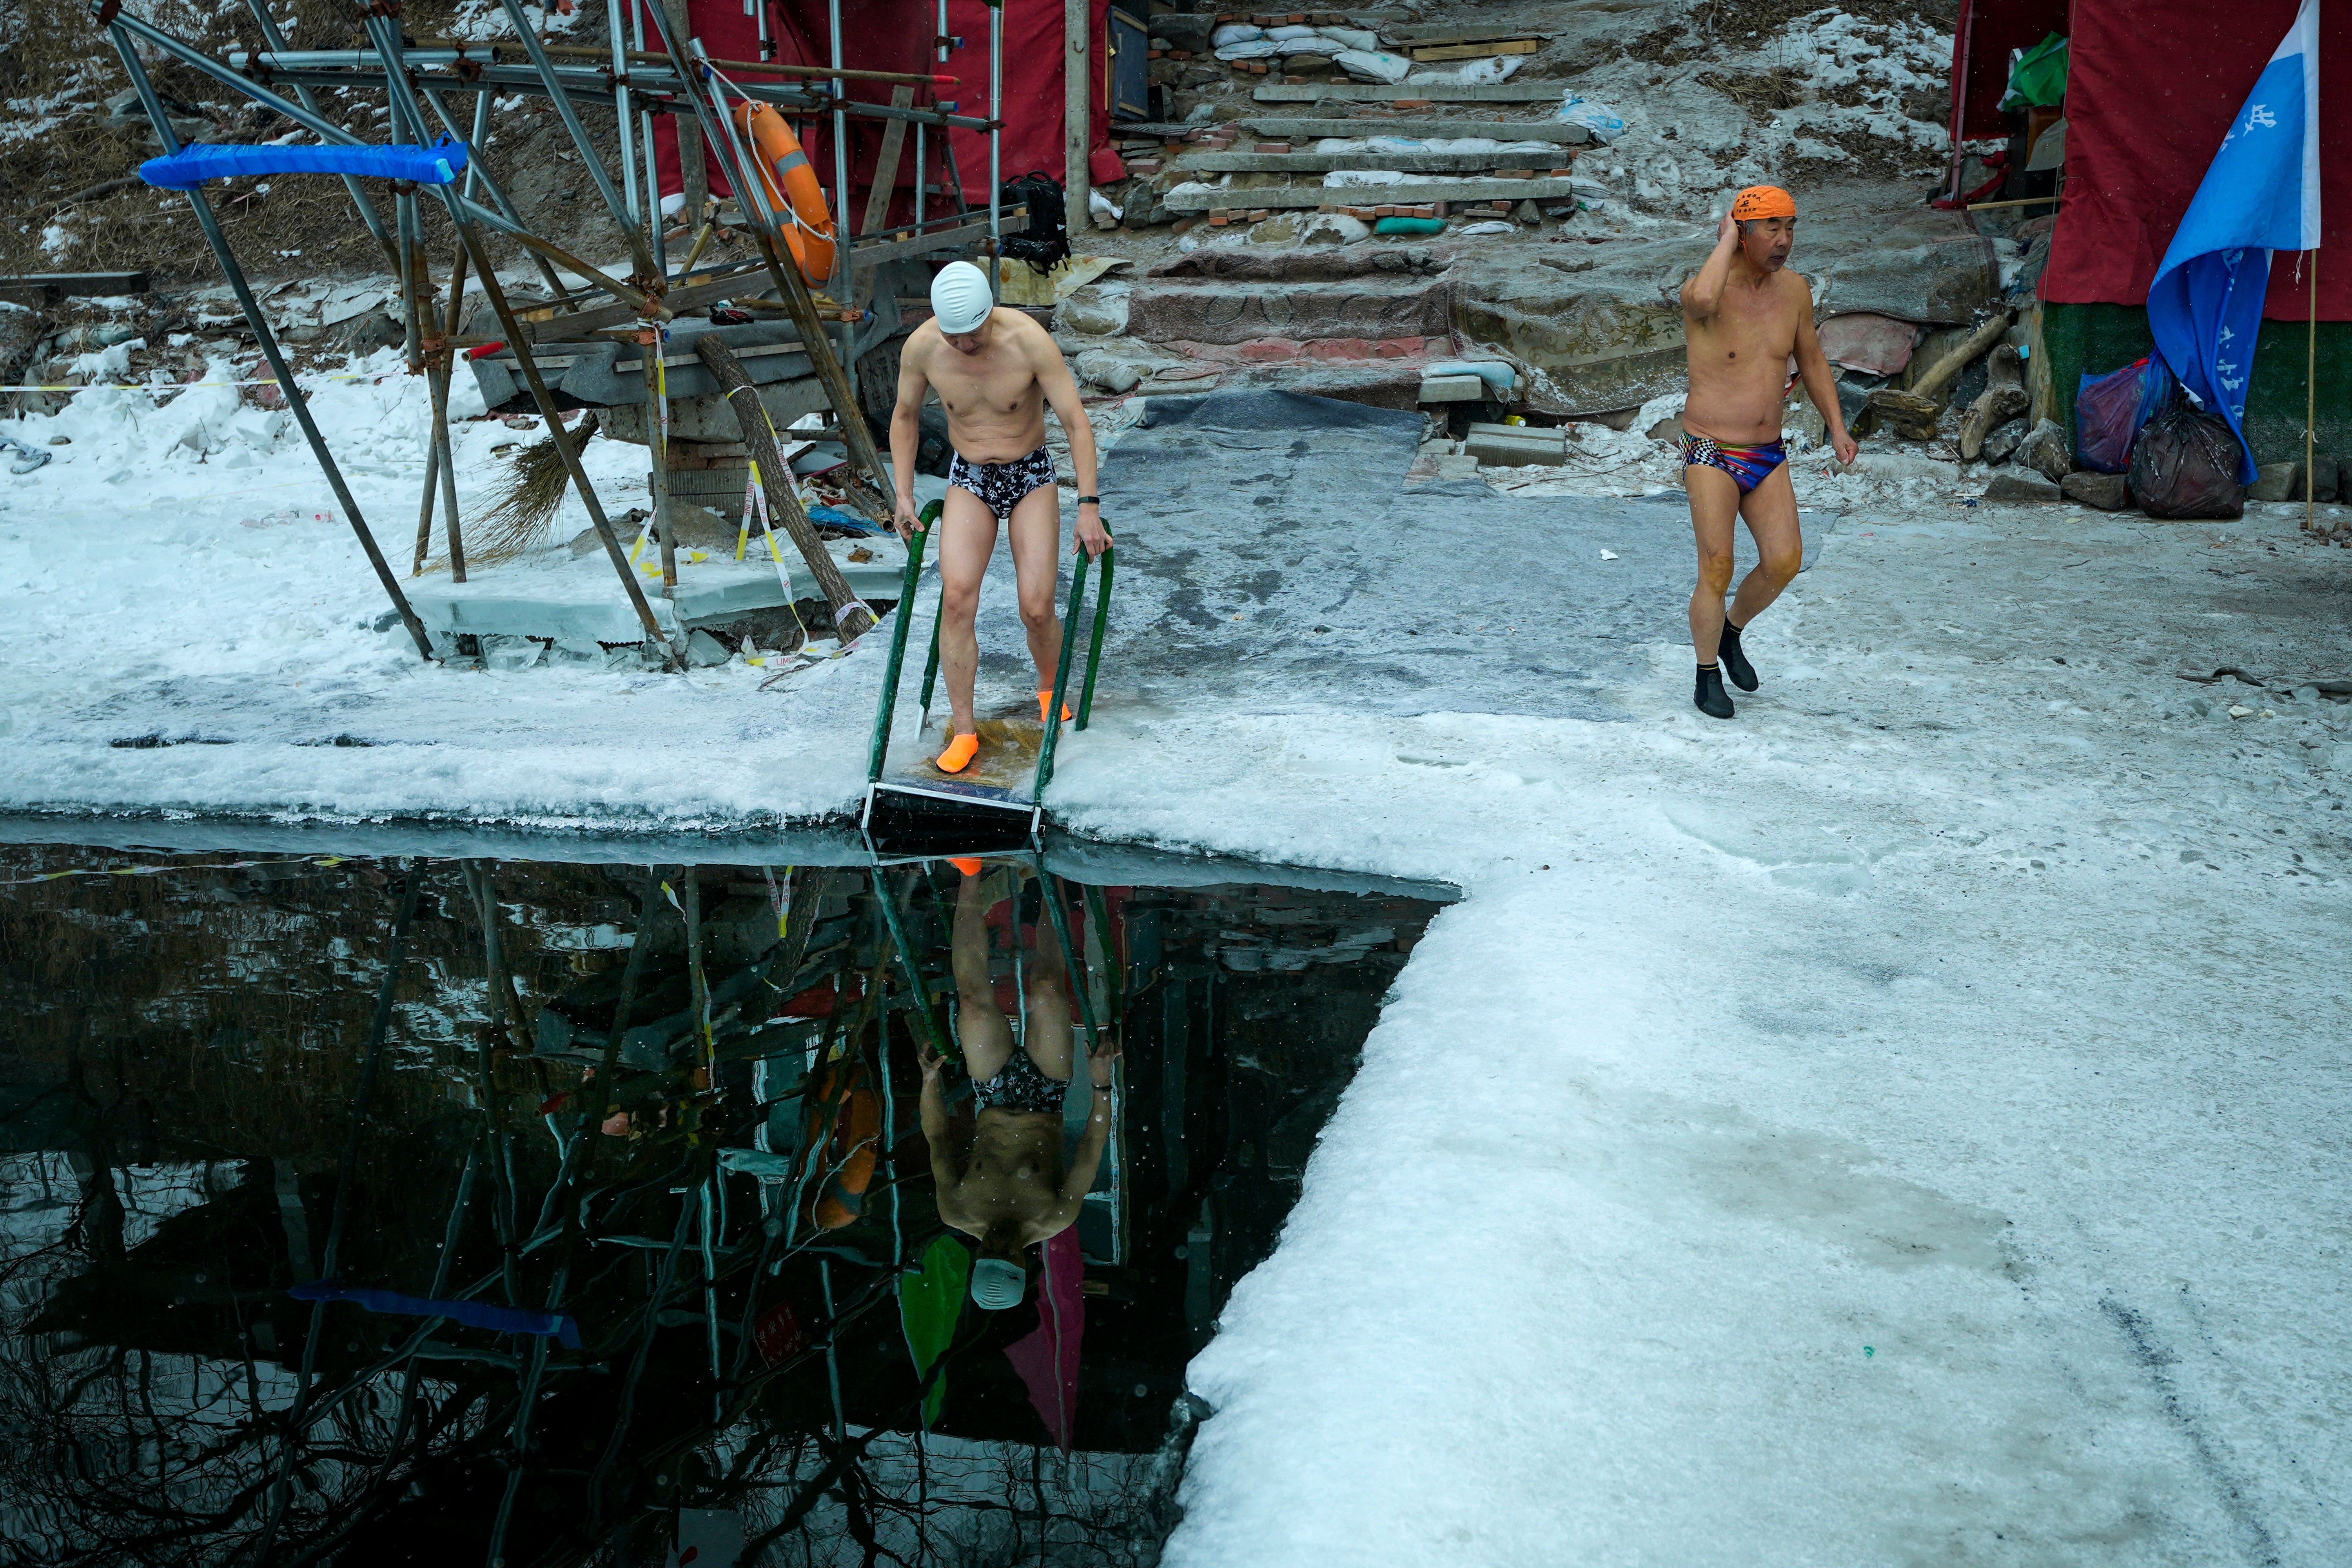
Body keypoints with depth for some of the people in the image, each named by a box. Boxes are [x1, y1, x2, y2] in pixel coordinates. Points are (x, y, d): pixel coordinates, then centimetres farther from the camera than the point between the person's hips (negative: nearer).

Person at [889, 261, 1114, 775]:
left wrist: (1089, 506, -21)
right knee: (956, 598, -17)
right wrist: (904, 496, 2)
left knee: (1037, 608, -9)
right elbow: (905, 418, 4)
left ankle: (1049, 688, 24)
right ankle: (964, 729, -8)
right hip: (969, 481, 2)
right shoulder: (921, 347, -15)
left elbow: (1076, 422, -18)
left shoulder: (1029, 341, -23)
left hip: (1031, 478, -2)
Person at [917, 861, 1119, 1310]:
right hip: (1044, 1102, -1)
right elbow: (1094, 1143, -22)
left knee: (974, 998, -21)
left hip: (995, 1097, 1)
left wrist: (929, 1080, -20)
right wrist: (1102, 1083, -32)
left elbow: (938, 1137, -11)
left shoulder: (959, 1216, -24)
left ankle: (971, 876, 0)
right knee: (1047, 989, -21)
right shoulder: (1055, 1222, -28)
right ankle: (1050, 886, 7)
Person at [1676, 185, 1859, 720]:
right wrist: (1726, 240, -23)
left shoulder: (1794, 289, 5)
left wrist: (1837, 427, 11)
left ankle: (1732, 633, 21)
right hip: (1712, 455, -5)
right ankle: (1708, 675, 10)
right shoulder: (1706, 291, -13)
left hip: (1768, 456, 5)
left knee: (1785, 560, -7)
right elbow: (1703, 299, -41)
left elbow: (1812, 362, 18)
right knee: (1717, 569, -10)